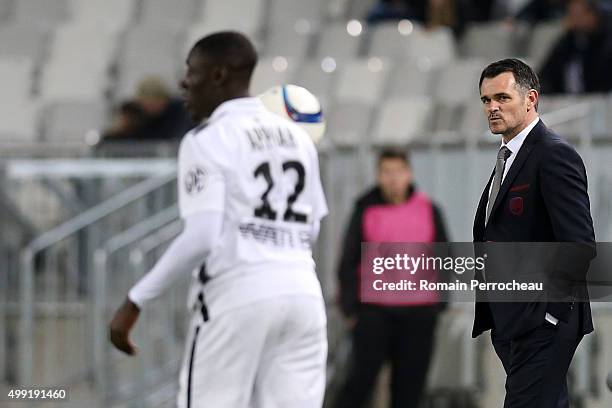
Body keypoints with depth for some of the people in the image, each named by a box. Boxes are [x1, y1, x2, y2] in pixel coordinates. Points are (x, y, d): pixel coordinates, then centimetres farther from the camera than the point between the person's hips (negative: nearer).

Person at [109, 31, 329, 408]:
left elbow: (201, 239, -15)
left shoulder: (207, 140, -5)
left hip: (237, 294, -6)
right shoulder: (297, 137, 15)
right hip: (302, 291, 6)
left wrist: (136, 302, -11)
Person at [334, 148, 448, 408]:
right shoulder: (365, 211, 3)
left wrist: (440, 302, 7)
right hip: (374, 310, -2)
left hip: (419, 313, 2)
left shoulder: (429, 211, 6)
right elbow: (348, 262, 6)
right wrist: (350, 307, 1)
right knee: (362, 378, -8)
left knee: (409, 385, 3)